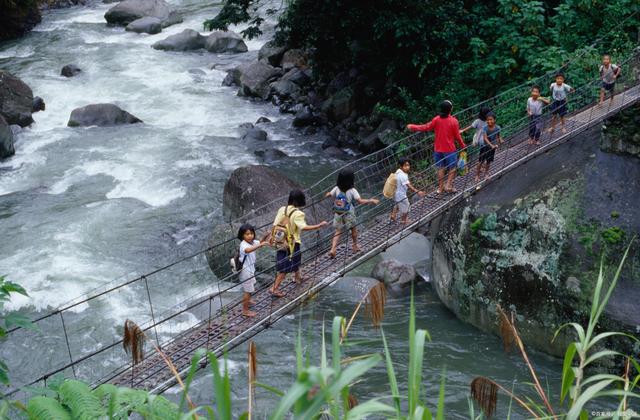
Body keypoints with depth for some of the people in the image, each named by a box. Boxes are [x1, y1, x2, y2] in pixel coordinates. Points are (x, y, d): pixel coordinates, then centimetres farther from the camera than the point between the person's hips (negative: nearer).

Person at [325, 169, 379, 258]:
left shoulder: (337, 189, -8)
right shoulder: (352, 191, -20)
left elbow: (328, 195, 4)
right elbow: (360, 201, -26)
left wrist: (327, 194, 28)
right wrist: (372, 201, -16)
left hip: (338, 215, 3)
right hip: (348, 215, -3)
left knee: (338, 231, 11)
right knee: (353, 229, 22)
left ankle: (333, 249, -4)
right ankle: (355, 246, 38)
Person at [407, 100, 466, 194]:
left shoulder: (436, 119, -8)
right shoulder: (454, 121, -16)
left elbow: (426, 127, 3)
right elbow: (457, 136, -9)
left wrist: (413, 127, 16)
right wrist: (463, 145, 9)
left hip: (438, 149, 4)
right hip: (450, 149, -4)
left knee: (441, 168, 14)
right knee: (452, 168, 12)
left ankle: (440, 188, 21)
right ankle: (448, 185, 4)